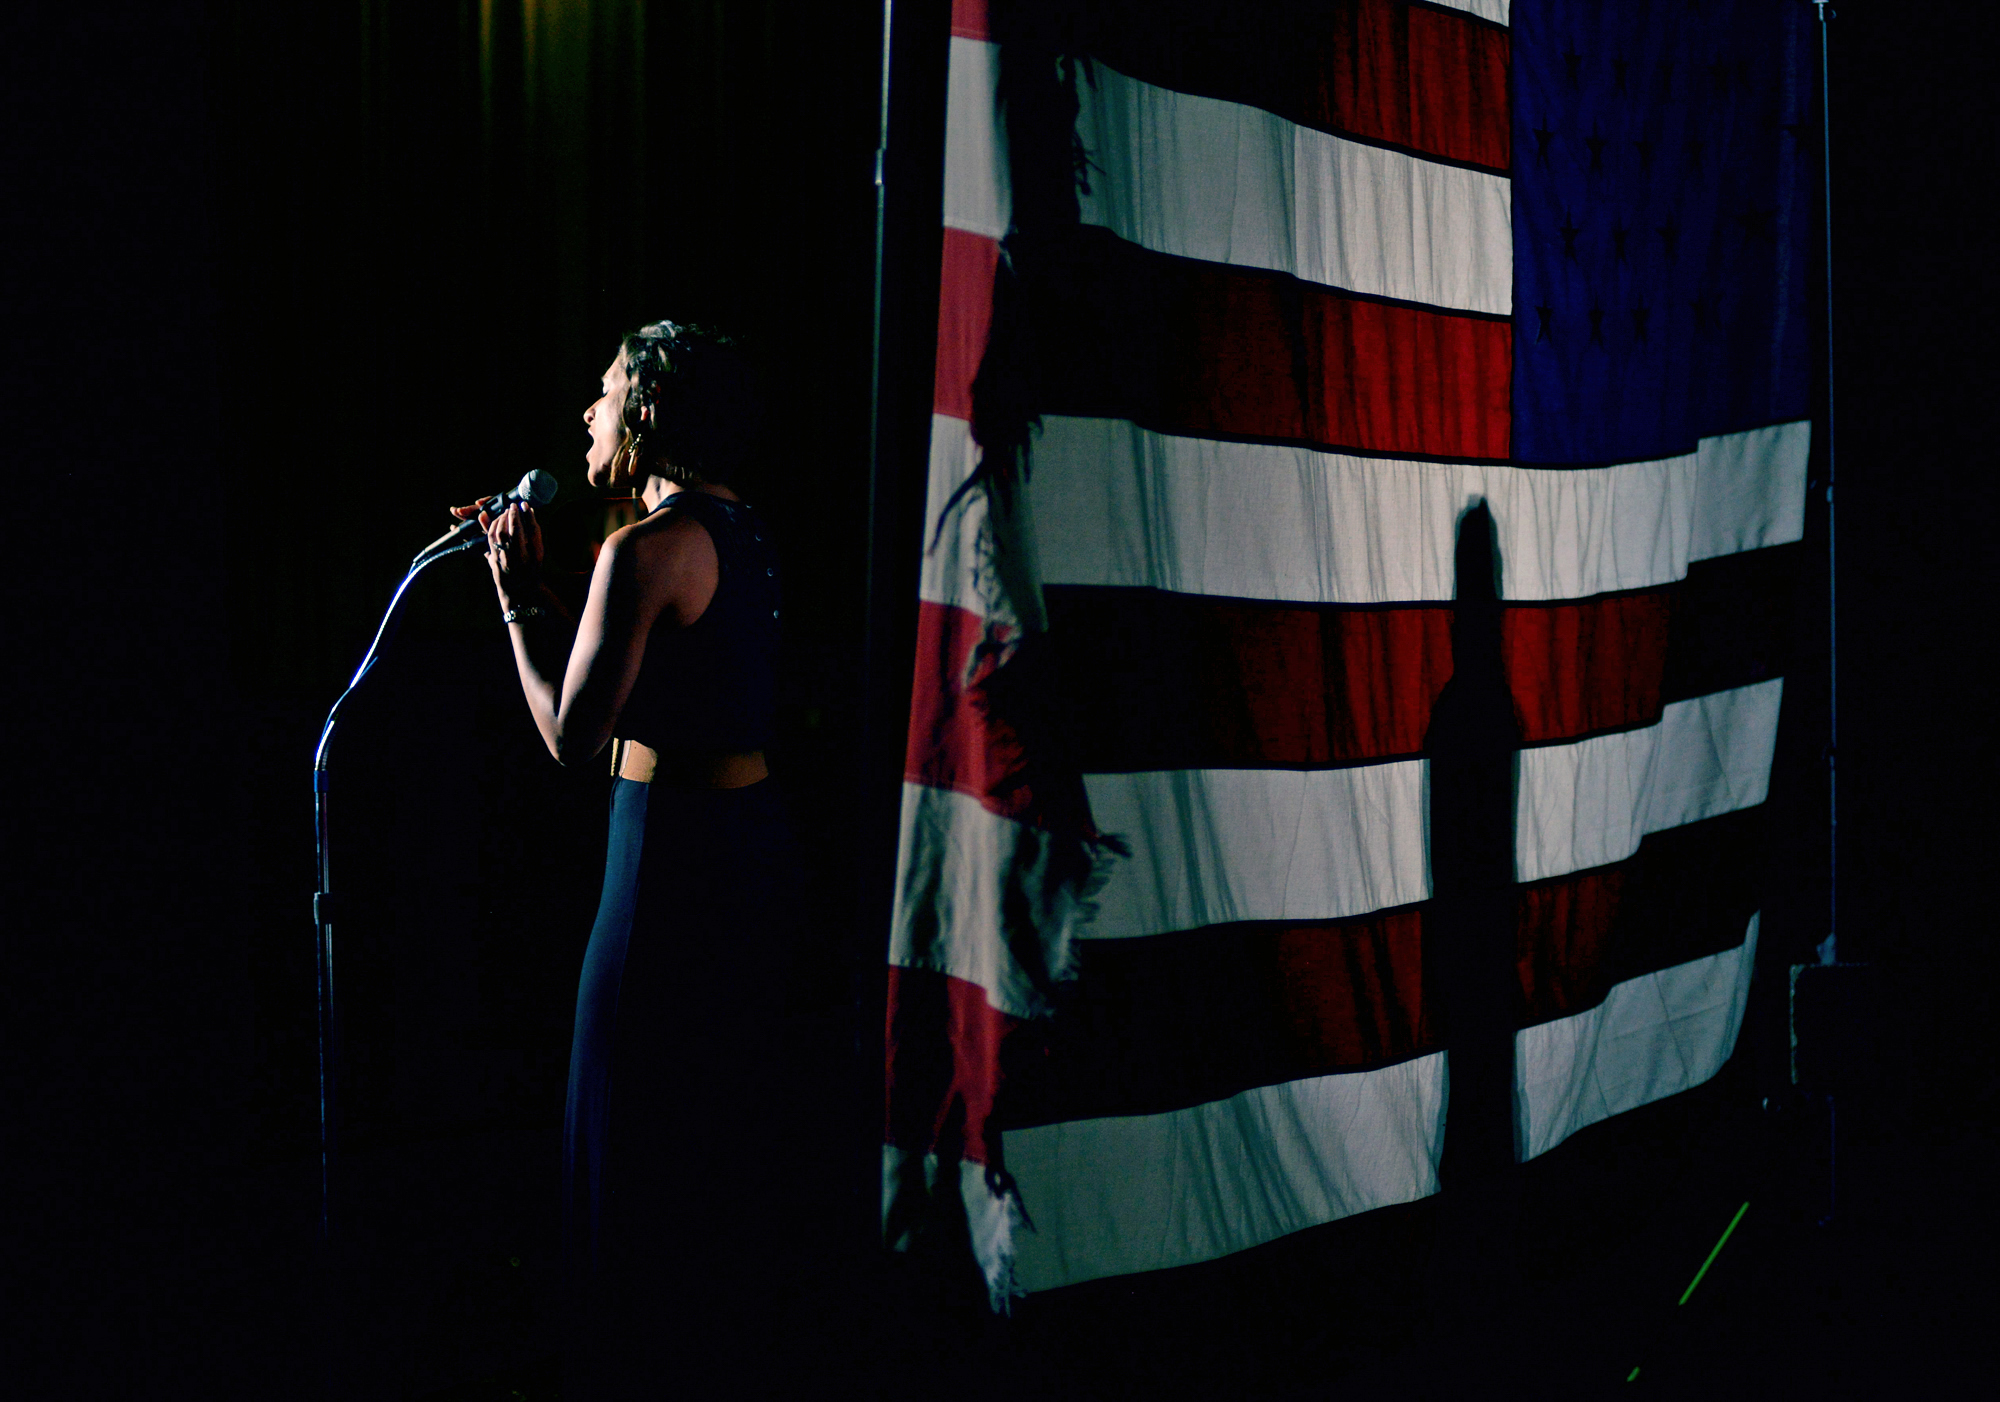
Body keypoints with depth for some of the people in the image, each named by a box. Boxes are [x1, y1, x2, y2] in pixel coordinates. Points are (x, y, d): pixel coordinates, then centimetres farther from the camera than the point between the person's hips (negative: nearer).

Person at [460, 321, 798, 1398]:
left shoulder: (646, 547, -18)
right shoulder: (742, 531, 9)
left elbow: (572, 734, -19)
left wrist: (517, 601, -8)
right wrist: (537, 582, 15)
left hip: (675, 846, -9)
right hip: (752, 826, 9)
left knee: (638, 1118, 3)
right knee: (723, 1104, 19)